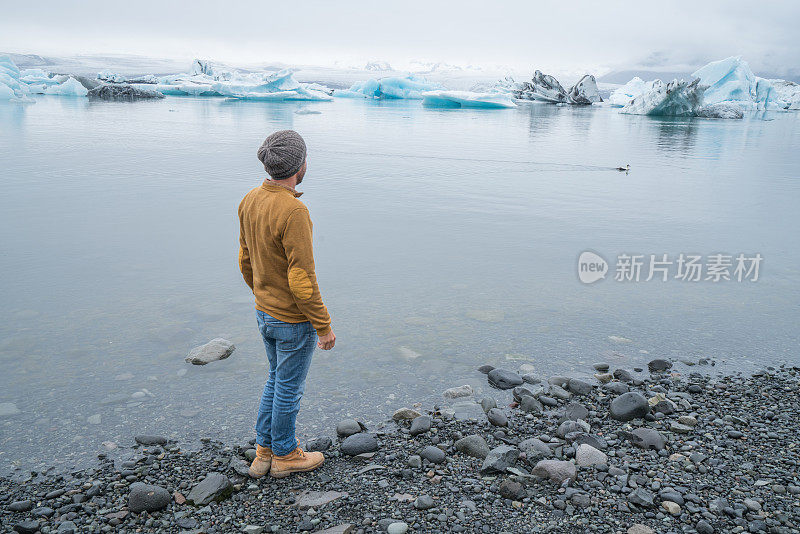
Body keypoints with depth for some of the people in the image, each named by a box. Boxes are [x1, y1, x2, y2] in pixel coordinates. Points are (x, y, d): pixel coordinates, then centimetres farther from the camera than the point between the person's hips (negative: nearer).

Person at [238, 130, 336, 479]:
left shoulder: (250, 201, -2)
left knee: (276, 380, 24)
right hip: (294, 320, -8)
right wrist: (324, 326, -16)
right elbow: (302, 279, -26)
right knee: (289, 388, 11)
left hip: (265, 313, 8)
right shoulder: (293, 212, -28)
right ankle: (284, 456, 31)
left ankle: (263, 452, 35)